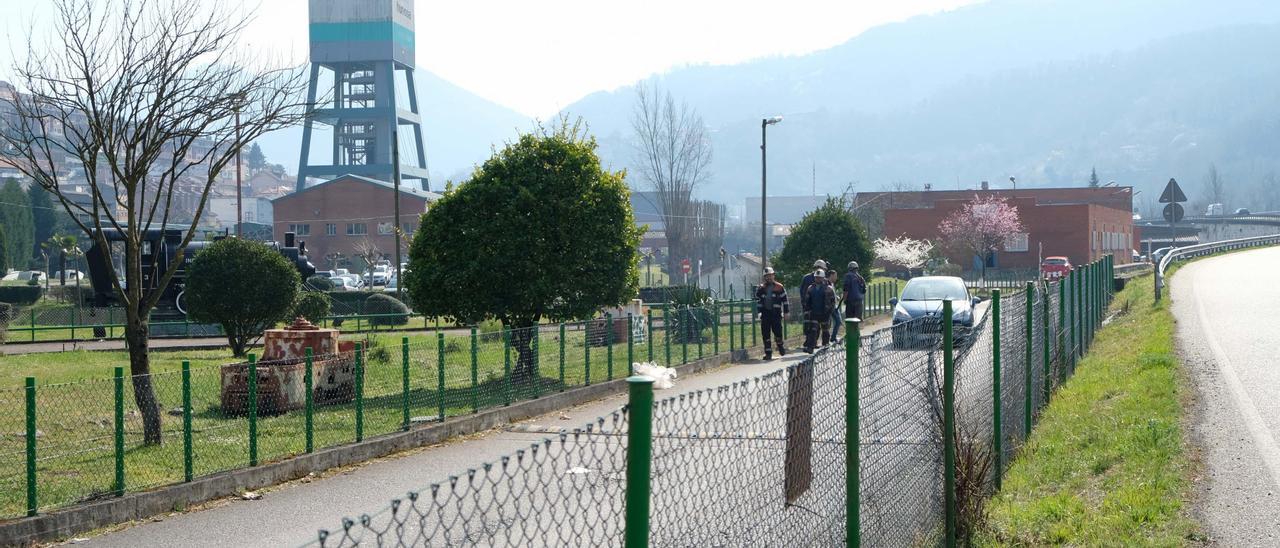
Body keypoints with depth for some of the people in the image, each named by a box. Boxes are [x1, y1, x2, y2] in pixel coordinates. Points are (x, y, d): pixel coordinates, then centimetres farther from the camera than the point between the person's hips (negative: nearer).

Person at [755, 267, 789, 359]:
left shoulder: (779, 287, 3)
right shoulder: (760, 288, 9)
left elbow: (784, 299, 6)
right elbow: (758, 300, 9)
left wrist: (785, 311, 4)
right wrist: (759, 311, -1)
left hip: (776, 313, -2)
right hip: (765, 313, 2)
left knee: (777, 331, -3)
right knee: (765, 334, 0)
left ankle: (781, 346, 25)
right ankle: (768, 353, 5)